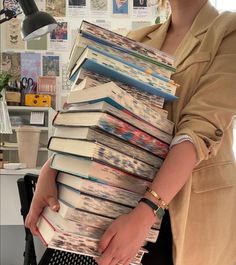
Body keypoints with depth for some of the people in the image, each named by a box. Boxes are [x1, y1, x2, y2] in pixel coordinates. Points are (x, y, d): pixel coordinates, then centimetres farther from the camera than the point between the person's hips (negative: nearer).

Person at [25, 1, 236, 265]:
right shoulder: (138, 40, 7)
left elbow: (204, 126, -21)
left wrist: (143, 214, -31)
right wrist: (49, 171, -16)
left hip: (198, 201, -3)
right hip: (134, 191, 4)